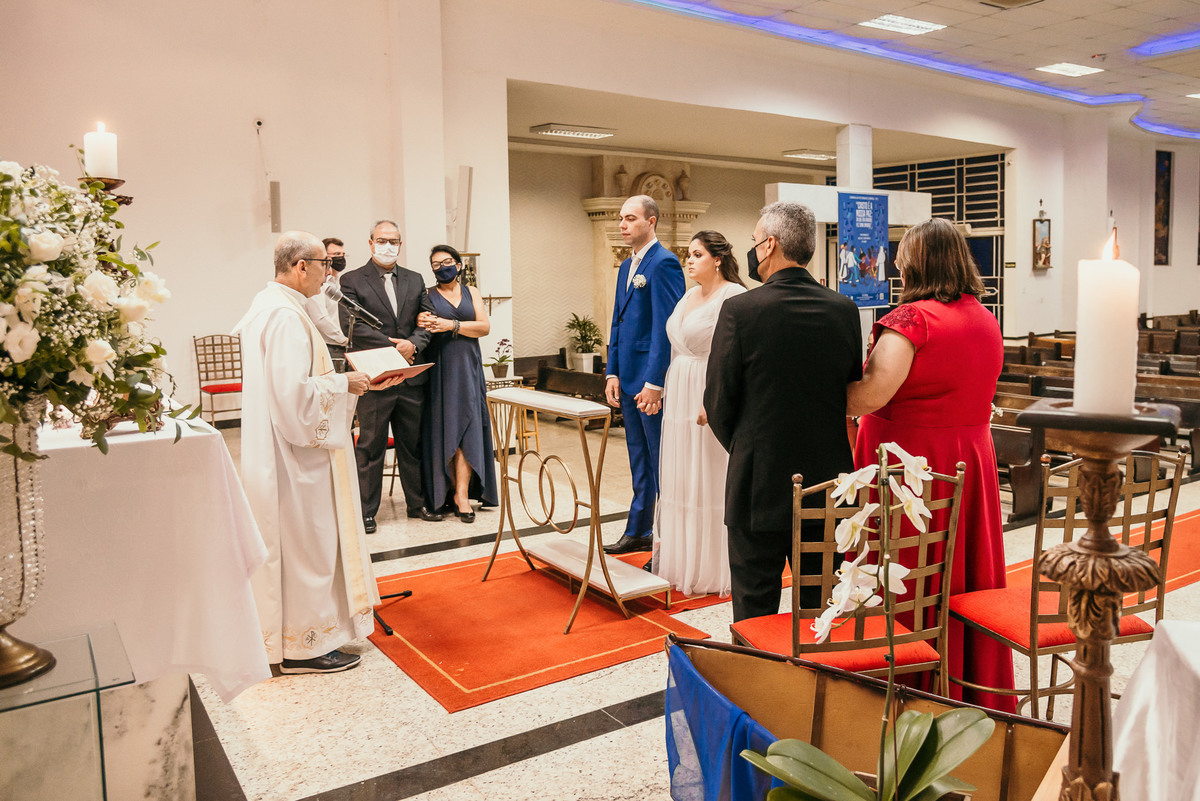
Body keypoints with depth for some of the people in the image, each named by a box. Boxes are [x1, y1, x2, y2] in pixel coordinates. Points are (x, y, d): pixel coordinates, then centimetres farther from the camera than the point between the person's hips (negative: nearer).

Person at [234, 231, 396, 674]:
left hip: (274, 448, 11)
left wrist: (330, 378, 13)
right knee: (305, 544, 1)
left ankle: (283, 632, 34)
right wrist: (344, 384, -15)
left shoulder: (265, 305, 11)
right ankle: (302, 645, 13)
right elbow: (295, 392, -27)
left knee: (293, 543, 20)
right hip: (296, 452, -11)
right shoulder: (286, 316, -22)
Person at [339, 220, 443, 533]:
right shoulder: (352, 281, 0)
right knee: (370, 446, 3)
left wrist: (413, 344, -13)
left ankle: (417, 502, 25)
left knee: (413, 443, 13)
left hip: (412, 378, 4)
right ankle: (366, 510, 13)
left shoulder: (415, 280, 14)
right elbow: (352, 326, -11)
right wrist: (393, 347, -14)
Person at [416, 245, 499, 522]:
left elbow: (485, 326, -1)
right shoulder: (427, 296, 7)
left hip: (468, 367, 2)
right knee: (444, 427, -1)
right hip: (439, 369, -1)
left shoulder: (471, 293, 12)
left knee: (467, 427, -5)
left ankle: (462, 493, -4)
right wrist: (421, 323, -23)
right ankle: (448, 488, 11)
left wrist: (452, 325, -13)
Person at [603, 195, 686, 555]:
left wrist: (655, 383, -21)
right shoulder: (627, 266, 16)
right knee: (639, 460, 16)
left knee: (661, 461, 0)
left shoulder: (664, 263, -12)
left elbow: (665, 326, -18)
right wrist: (612, 373, 10)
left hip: (652, 381, -9)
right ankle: (638, 532, 28)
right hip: (629, 378, 9)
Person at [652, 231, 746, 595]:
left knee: (712, 480, -1)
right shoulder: (690, 296, 15)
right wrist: (666, 390, 14)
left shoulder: (734, 295, -11)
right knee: (680, 480, 13)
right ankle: (682, 562, 27)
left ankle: (715, 569, 12)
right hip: (680, 398, 9)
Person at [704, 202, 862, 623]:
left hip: (759, 487, -4)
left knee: (754, 607, 9)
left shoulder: (739, 310, -14)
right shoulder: (844, 310, -1)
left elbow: (718, 403, -9)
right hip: (827, 482, 4)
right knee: (821, 606, 16)